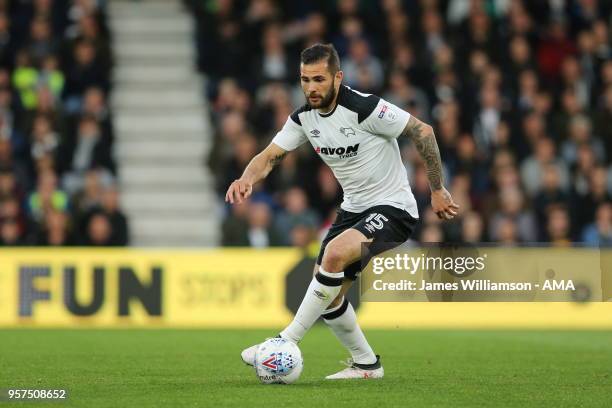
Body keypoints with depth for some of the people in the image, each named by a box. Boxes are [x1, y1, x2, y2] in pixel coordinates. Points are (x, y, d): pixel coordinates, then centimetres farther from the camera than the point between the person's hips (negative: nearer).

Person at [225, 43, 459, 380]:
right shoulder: (303, 118, -2)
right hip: (353, 209, 8)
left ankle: (286, 342, -24)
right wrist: (247, 179, -25)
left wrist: (437, 190, -10)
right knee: (328, 294, 4)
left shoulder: (364, 108, -22)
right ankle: (366, 364, 25)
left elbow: (422, 132, -16)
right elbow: (270, 156, -1)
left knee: (336, 252, -32)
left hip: (393, 209, -8)